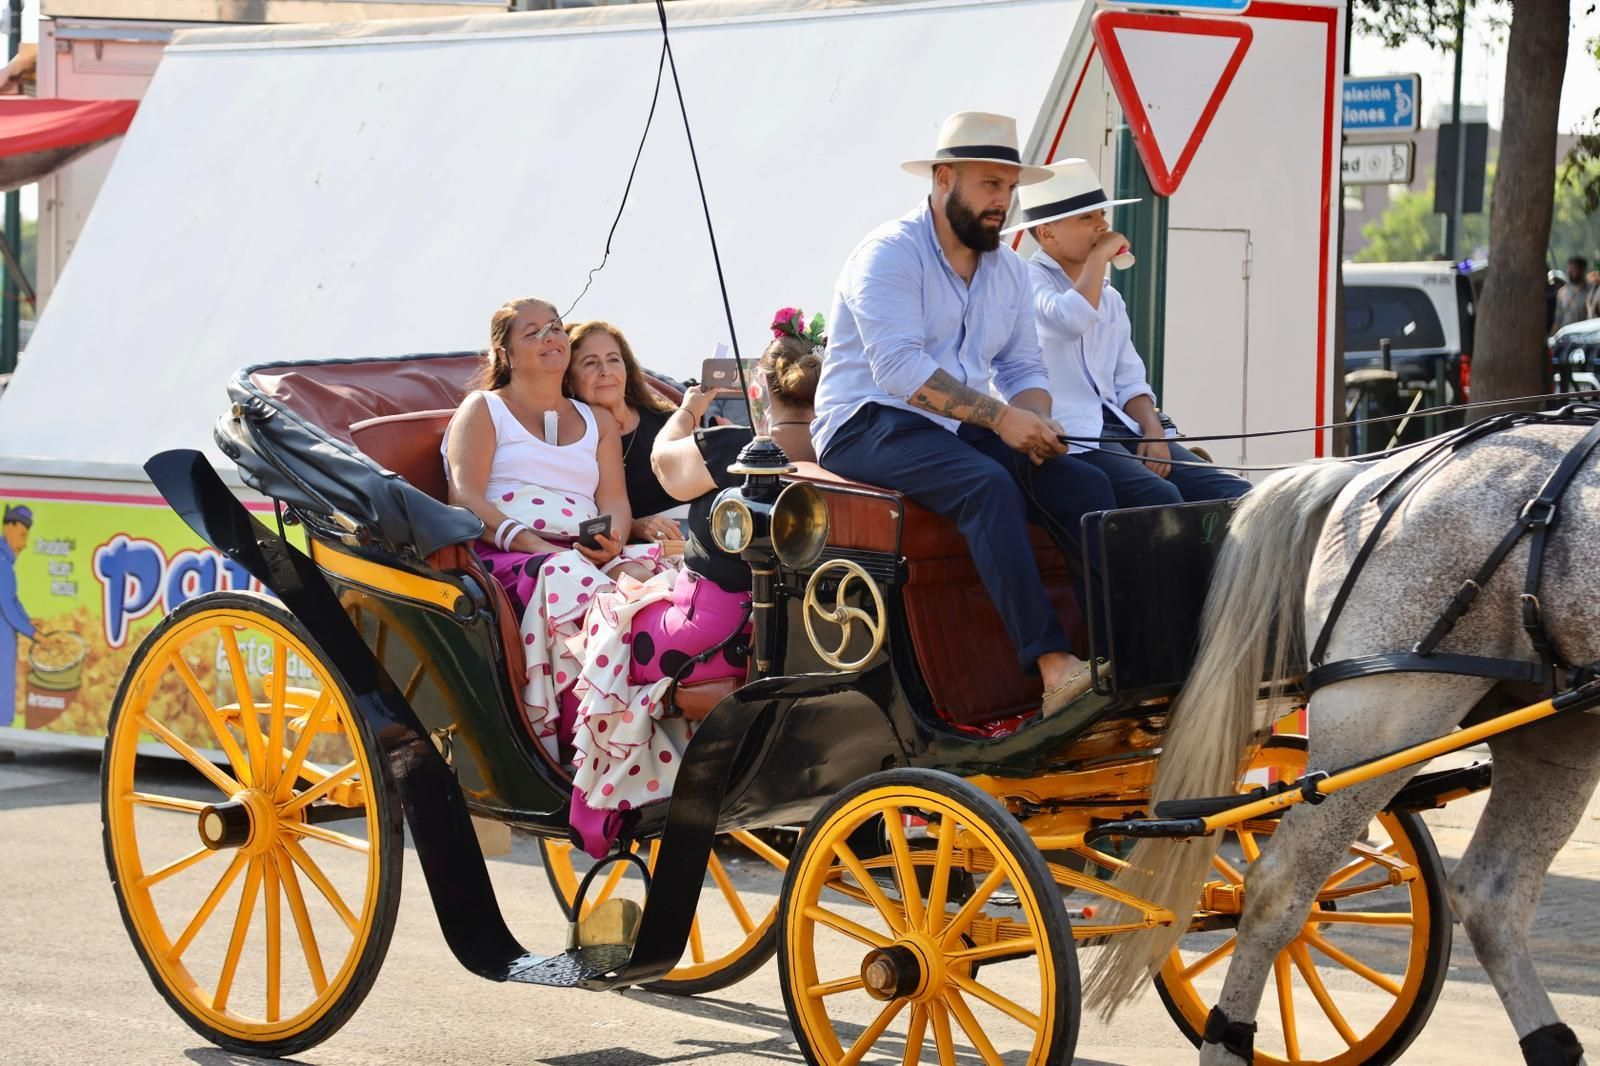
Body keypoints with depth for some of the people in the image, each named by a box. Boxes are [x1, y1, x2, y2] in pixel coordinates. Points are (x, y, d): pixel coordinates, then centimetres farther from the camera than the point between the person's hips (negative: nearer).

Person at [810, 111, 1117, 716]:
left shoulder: (1008, 269, 15)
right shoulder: (891, 254, -10)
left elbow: (1024, 369, 16)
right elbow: (898, 366, -22)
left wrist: (1032, 419, -9)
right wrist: (999, 417, -28)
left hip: (962, 431, 8)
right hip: (869, 428, -7)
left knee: (1086, 486, -16)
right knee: (989, 484, -36)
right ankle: (1054, 668, -43)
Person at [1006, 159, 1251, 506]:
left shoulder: (1109, 297, 23)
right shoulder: (1027, 281, -1)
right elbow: (1071, 321, -24)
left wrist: (1153, 430, -1)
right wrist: (1100, 255, -9)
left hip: (1118, 427, 8)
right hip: (1067, 435, -8)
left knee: (1234, 494, -11)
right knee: (1161, 498, -32)